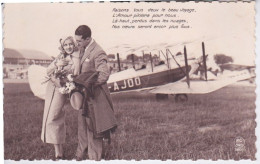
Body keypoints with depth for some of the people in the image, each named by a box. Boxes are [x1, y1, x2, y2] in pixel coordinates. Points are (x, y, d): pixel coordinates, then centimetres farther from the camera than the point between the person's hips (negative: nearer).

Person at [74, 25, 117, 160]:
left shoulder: (98, 53, -19)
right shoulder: (82, 49, 8)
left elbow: (104, 74, -27)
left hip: (94, 94, -9)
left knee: (92, 126, 1)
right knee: (82, 124, 16)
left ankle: (94, 158, 14)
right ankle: (80, 155, 30)